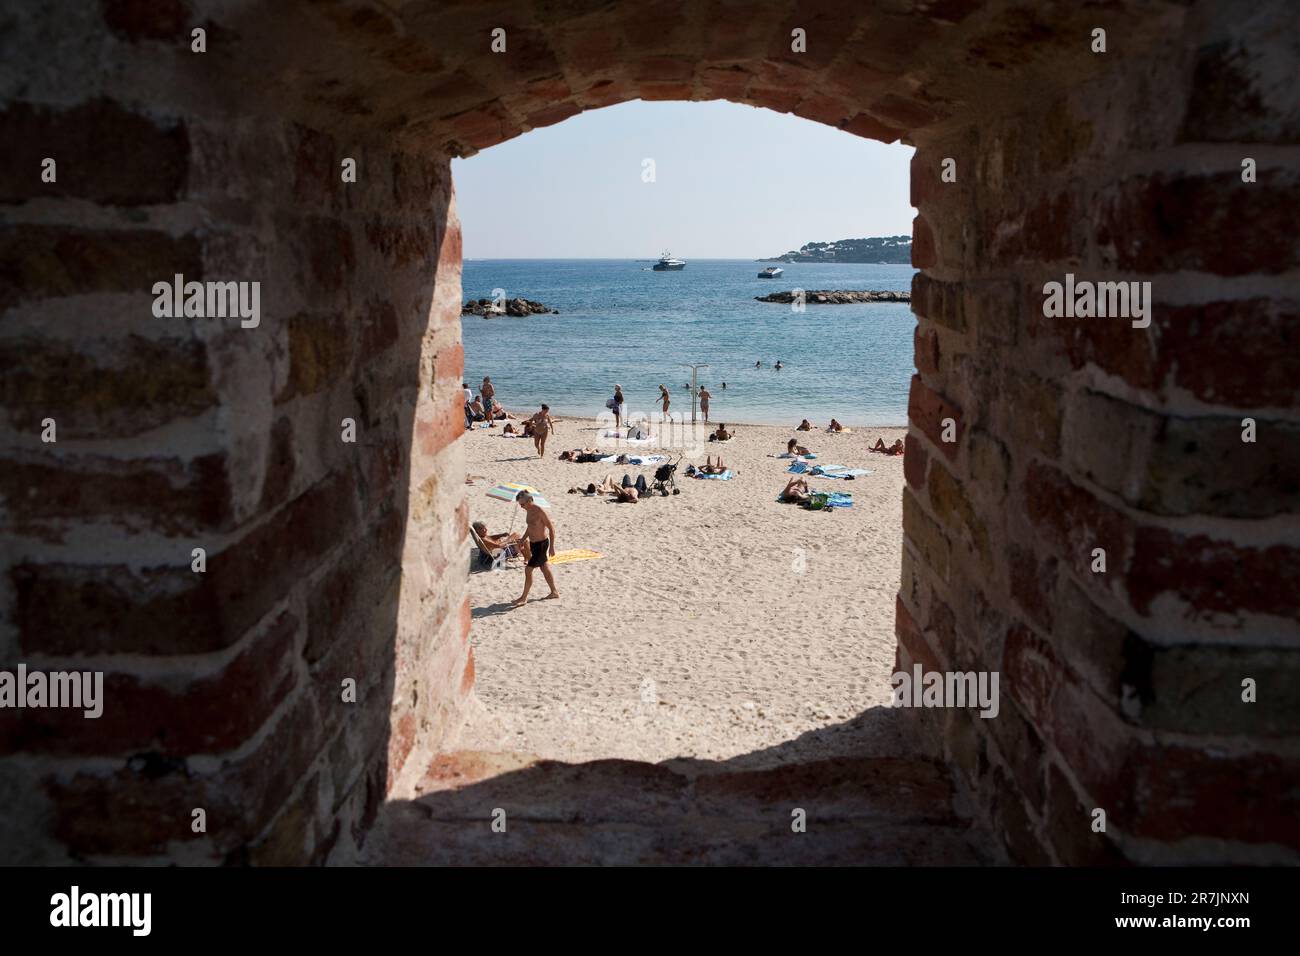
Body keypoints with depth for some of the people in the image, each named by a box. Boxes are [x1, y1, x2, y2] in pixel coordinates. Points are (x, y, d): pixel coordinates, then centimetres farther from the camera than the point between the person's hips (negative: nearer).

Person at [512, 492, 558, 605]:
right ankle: (554, 592, 31)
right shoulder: (529, 511, 5)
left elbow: (551, 528, -20)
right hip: (533, 543, 9)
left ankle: (524, 598, -2)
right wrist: (523, 539, 12)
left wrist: (552, 547, -21)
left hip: (541, 544, -9)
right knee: (545, 568, 19)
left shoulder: (540, 511, -22)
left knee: (528, 569, -9)